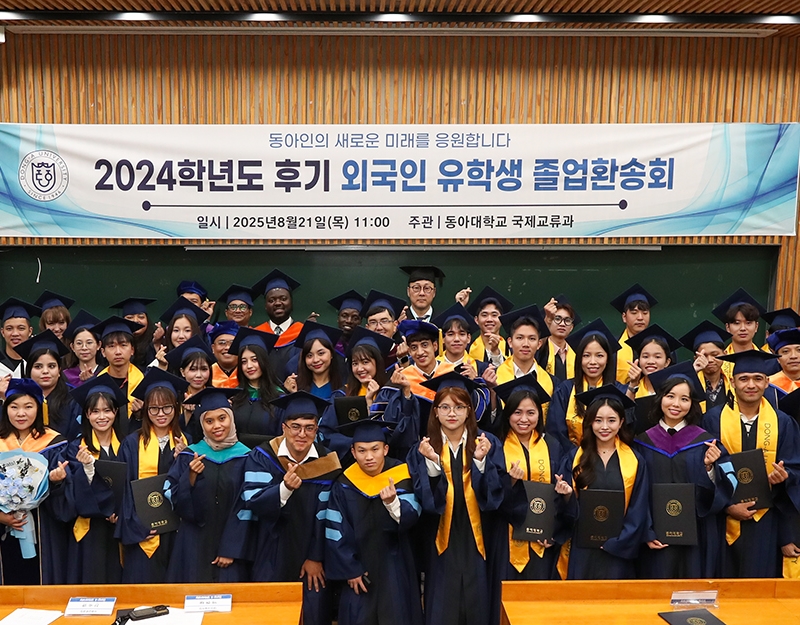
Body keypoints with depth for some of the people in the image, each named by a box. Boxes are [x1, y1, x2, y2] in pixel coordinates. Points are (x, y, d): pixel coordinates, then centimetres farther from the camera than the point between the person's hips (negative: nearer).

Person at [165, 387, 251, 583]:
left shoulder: (245, 458, -1)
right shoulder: (189, 457, 2)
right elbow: (176, 502, -1)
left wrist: (231, 550, -6)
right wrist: (191, 476, -17)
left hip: (230, 546, 0)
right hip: (194, 547, 1)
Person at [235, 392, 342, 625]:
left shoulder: (326, 462, -6)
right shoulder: (262, 457, -9)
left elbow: (325, 515, -4)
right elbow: (254, 503, -20)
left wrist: (316, 558, -6)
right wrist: (285, 488, -37)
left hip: (310, 560, 1)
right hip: (271, 558, -1)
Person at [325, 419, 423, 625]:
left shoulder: (402, 475, -11)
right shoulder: (344, 484, -9)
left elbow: (411, 517, -22)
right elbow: (335, 532, -5)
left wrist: (392, 502, -41)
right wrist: (349, 570, -7)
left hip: (395, 568, -1)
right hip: (358, 566, 1)